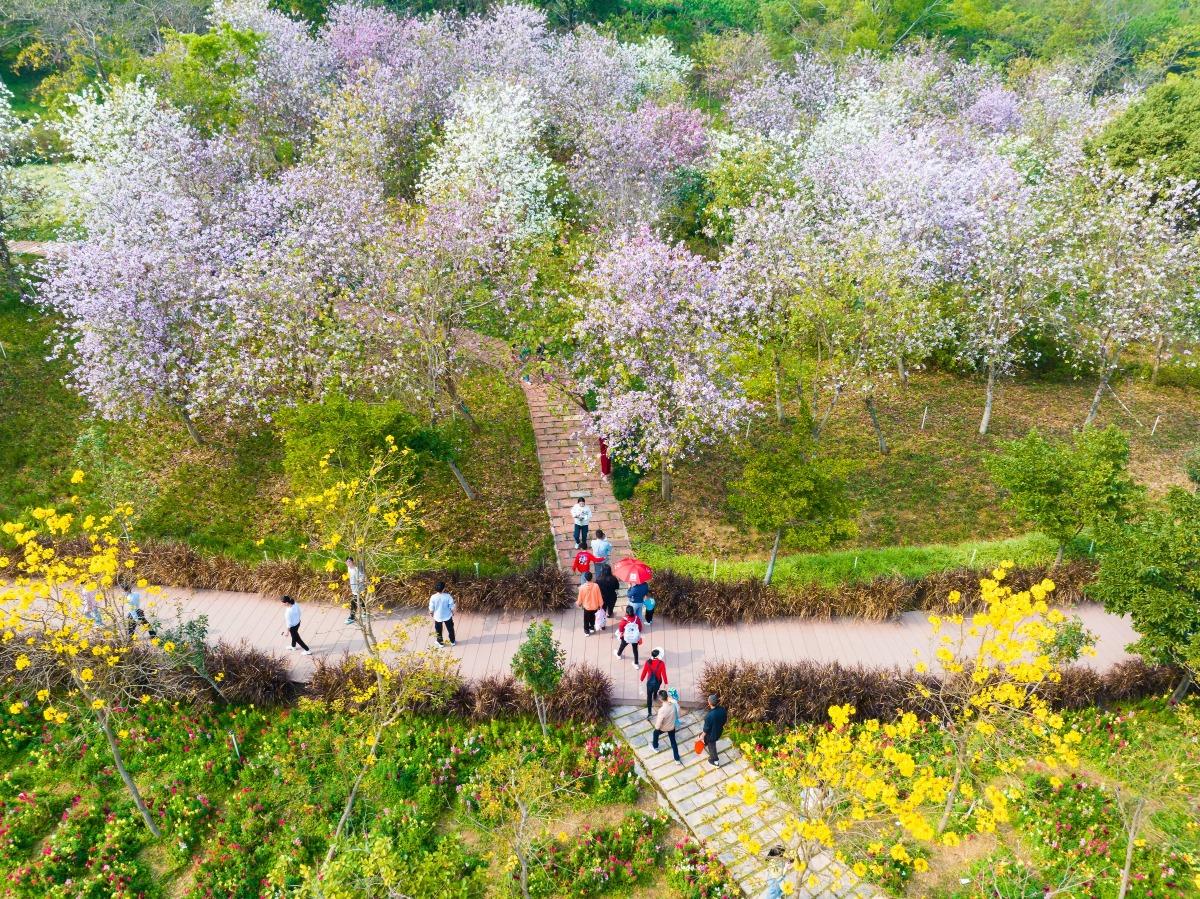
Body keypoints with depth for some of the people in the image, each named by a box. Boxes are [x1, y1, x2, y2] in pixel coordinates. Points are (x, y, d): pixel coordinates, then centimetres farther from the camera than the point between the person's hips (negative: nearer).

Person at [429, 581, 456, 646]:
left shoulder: (433, 597, -22)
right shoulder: (448, 596, -24)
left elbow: (431, 608, -11)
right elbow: (452, 607, -15)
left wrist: (431, 613, 11)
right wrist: (453, 612, 6)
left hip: (438, 617, 0)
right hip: (447, 616, 0)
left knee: (438, 630, 22)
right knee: (450, 629, 22)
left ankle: (440, 643, 36)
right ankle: (452, 641, 36)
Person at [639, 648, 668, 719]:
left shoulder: (648, 662, -20)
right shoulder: (661, 663, -24)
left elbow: (644, 672, -8)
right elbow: (664, 674, -16)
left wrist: (641, 679, 10)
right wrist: (665, 683, -2)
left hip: (649, 682, 0)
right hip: (658, 682, 0)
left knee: (649, 697, 11)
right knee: (655, 690, 34)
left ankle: (649, 713, 11)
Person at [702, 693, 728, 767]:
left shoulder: (709, 716, -41)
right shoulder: (723, 709, -23)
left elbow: (706, 729, -25)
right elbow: (725, 720, -3)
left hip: (712, 734, -6)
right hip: (719, 731, 6)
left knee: (712, 746, 23)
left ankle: (715, 762, 44)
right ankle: (705, 743, 67)